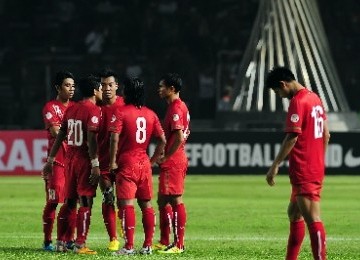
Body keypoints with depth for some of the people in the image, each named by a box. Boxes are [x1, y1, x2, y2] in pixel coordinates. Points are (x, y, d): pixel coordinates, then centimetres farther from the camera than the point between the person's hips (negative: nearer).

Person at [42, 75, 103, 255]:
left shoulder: (71, 109, 11)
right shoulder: (93, 110, -11)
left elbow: (60, 135, 13)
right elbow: (91, 139, -19)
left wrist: (51, 159, 18)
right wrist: (95, 164, -20)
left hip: (70, 159, 7)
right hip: (85, 160, -7)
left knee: (68, 202, 14)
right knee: (85, 203, -4)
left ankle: (60, 243, 16)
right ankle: (80, 244, -6)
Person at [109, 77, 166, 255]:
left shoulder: (121, 112, -7)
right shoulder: (150, 114, 8)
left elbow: (114, 138, -16)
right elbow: (162, 140, 6)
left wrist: (113, 161, -8)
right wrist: (153, 160, 15)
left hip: (127, 163, -5)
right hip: (144, 163, 5)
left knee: (126, 204, -7)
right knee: (146, 204, 10)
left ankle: (129, 246, -12)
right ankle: (148, 245, 12)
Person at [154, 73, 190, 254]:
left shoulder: (176, 109, -16)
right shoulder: (180, 107, 15)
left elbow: (179, 138, -23)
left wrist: (165, 157, -15)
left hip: (172, 162, -11)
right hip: (176, 160, 11)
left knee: (176, 201, -7)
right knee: (163, 201, 16)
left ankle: (178, 244, -6)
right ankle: (164, 242, 22)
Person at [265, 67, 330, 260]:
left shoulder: (298, 101, -14)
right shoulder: (315, 98, 14)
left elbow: (292, 137, -20)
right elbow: (326, 135, 19)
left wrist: (275, 165, -17)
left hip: (303, 170, -10)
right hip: (317, 168, 10)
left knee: (312, 219, -12)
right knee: (294, 213, 17)